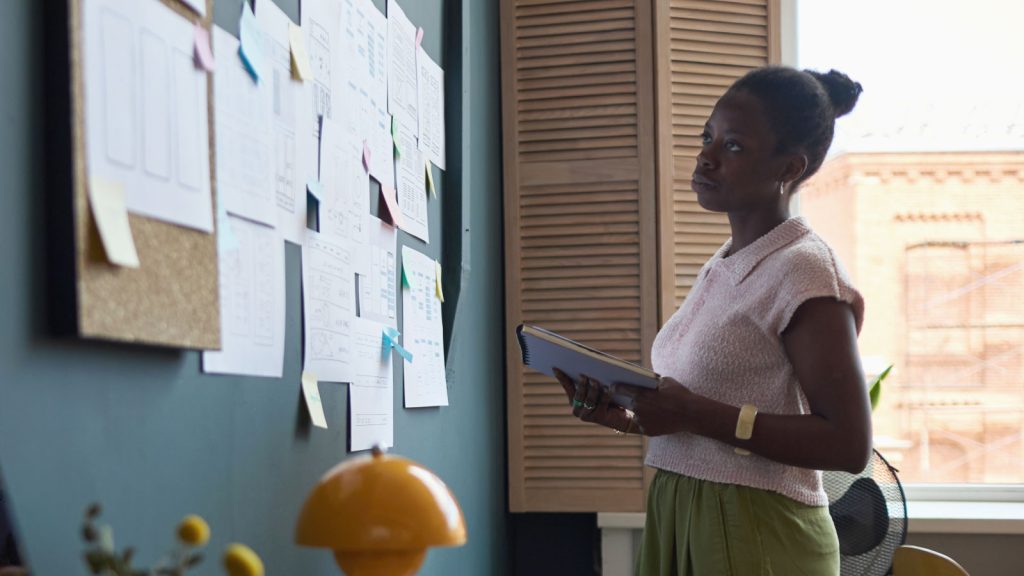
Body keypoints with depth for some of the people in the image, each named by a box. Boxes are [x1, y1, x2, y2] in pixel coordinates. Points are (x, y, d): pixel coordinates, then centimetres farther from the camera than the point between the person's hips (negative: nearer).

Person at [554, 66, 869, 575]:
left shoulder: (803, 271, -15)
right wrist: (626, 418, -1)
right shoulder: (720, 268, 9)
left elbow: (848, 446, -20)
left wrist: (695, 414, -23)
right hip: (677, 516, 8)